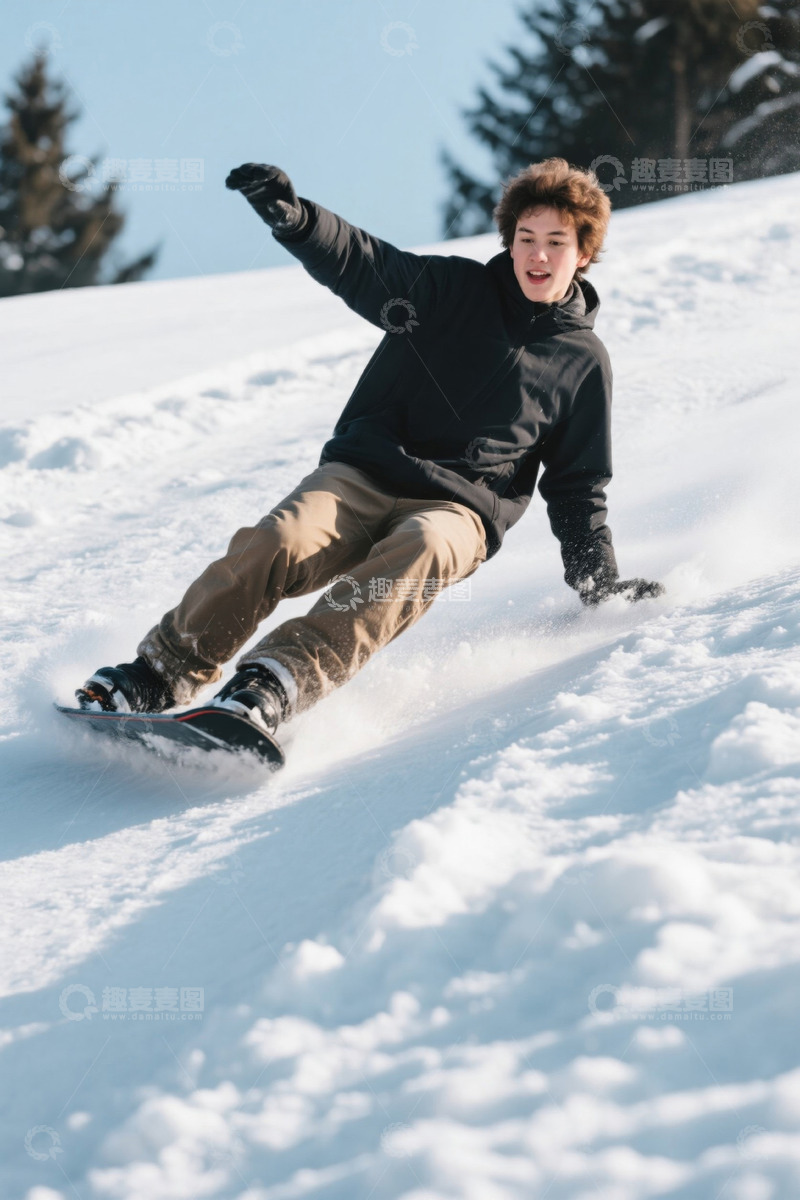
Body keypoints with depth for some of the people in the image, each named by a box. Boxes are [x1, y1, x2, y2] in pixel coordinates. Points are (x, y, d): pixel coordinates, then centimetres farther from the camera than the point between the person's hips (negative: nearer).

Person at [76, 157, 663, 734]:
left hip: (457, 508, -1)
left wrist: (599, 576, 8)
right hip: (362, 476, 1)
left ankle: (279, 681, -51)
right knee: (277, 541, -29)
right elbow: (361, 263, -4)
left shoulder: (585, 362, 14)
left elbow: (579, 484, 20)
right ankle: (160, 674, -24)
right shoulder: (456, 289, 11)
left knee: (422, 549, -37)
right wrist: (295, 218, -24)